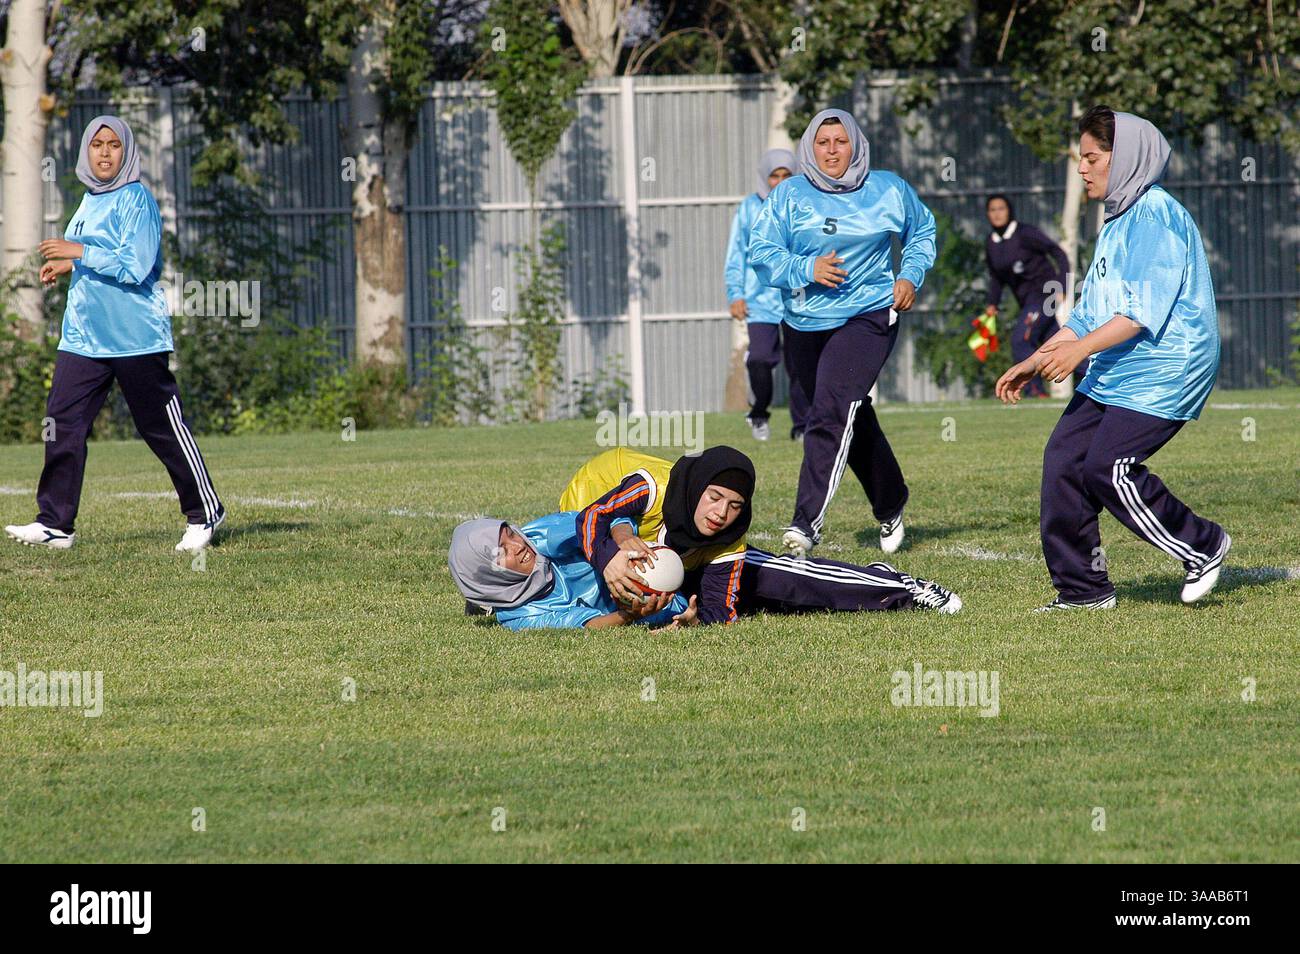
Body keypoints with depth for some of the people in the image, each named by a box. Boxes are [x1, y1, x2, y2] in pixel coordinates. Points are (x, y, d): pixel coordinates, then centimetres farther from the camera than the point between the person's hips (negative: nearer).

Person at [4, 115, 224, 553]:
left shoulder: (136, 200, -11)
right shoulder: (90, 201, 14)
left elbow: (135, 268, -19)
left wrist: (80, 254, -20)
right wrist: (67, 267, 12)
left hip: (136, 336, -8)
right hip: (83, 337, 8)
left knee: (163, 427, 1)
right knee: (63, 422, -2)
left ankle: (204, 513, 14)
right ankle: (54, 524, 0)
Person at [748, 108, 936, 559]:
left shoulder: (887, 191, 4)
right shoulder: (789, 196, 2)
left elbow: (922, 231, 21)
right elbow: (761, 251, -4)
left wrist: (910, 276, 6)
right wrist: (806, 269, -19)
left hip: (868, 317, -3)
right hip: (805, 324, 3)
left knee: (831, 412, -22)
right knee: (855, 423, 15)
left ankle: (807, 521, -31)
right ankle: (890, 508, 38)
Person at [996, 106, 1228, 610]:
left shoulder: (1154, 213, -13)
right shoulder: (1117, 221, 18)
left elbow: (1147, 308, -22)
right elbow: (1090, 314, 22)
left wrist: (1081, 349, -26)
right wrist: (1034, 363, 17)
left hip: (1162, 370, -10)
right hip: (1112, 376, 10)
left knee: (1106, 468, -16)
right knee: (1063, 458, 1)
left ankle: (1203, 546, 1)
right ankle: (1082, 588, 8)